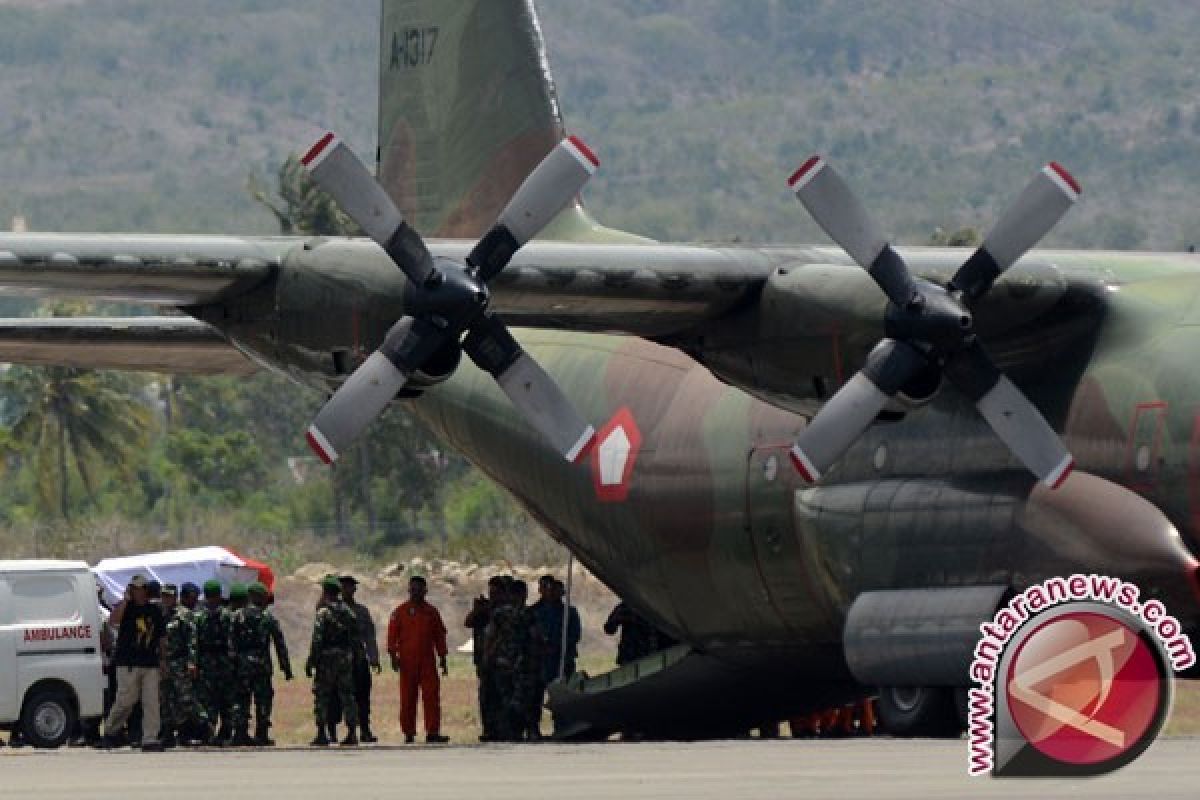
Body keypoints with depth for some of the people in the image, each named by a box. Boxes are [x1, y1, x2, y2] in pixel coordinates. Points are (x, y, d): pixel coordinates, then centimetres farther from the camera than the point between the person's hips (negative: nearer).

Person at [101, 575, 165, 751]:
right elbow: (114, 620, -21)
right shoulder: (125, 607, 1)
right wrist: (126, 599, -17)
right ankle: (110, 730, 16)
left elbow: (161, 638, 19)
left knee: (152, 702, -2)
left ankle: (150, 739, -1)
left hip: (150, 664, 4)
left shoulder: (155, 610, 14)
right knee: (126, 700, -5)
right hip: (128, 663, -4)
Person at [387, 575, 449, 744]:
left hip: (428, 662, 1)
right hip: (407, 663, -1)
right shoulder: (400, 611, 5)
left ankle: (433, 732, -7)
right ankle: (409, 734, 7)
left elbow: (439, 636, 15)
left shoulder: (431, 612, 11)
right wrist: (393, 655, -9)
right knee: (408, 699, 2)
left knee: (432, 697, -7)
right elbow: (392, 635, 1)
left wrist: (442, 659, 11)